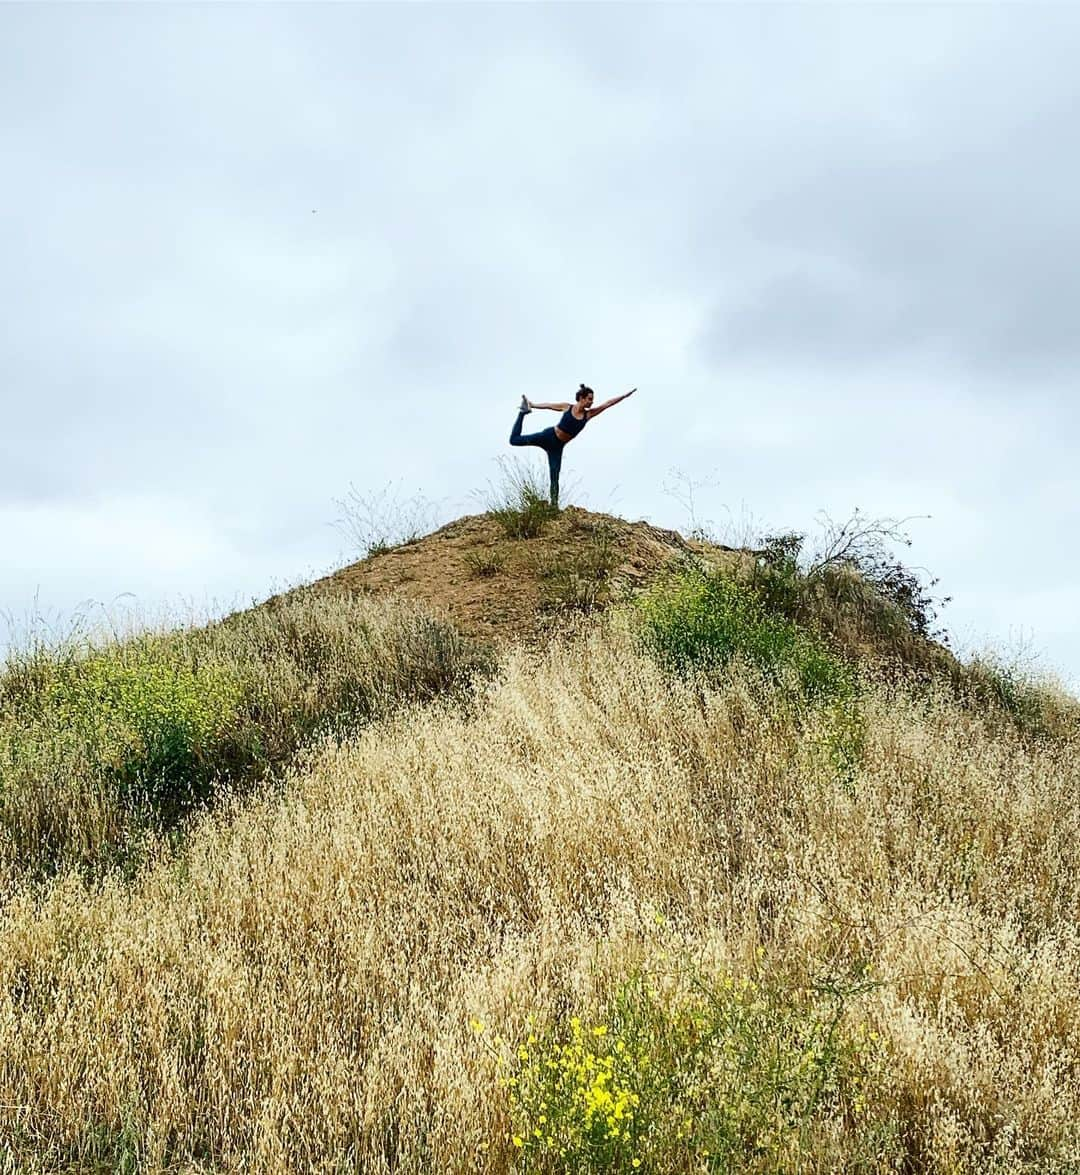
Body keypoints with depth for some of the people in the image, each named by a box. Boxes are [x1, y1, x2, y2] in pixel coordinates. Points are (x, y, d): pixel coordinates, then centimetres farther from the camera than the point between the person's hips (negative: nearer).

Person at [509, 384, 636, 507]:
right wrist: (532, 405, 15)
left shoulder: (588, 414, -5)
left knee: (554, 477, -4)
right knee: (514, 440, 1)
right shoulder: (567, 407, -10)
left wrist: (626, 394, -12)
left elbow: (608, 403, -9)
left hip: (557, 447, 2)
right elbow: (548, 405, 5)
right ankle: (523, 412, 19)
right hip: (548, 437, -2)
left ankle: (554, 504, 0)